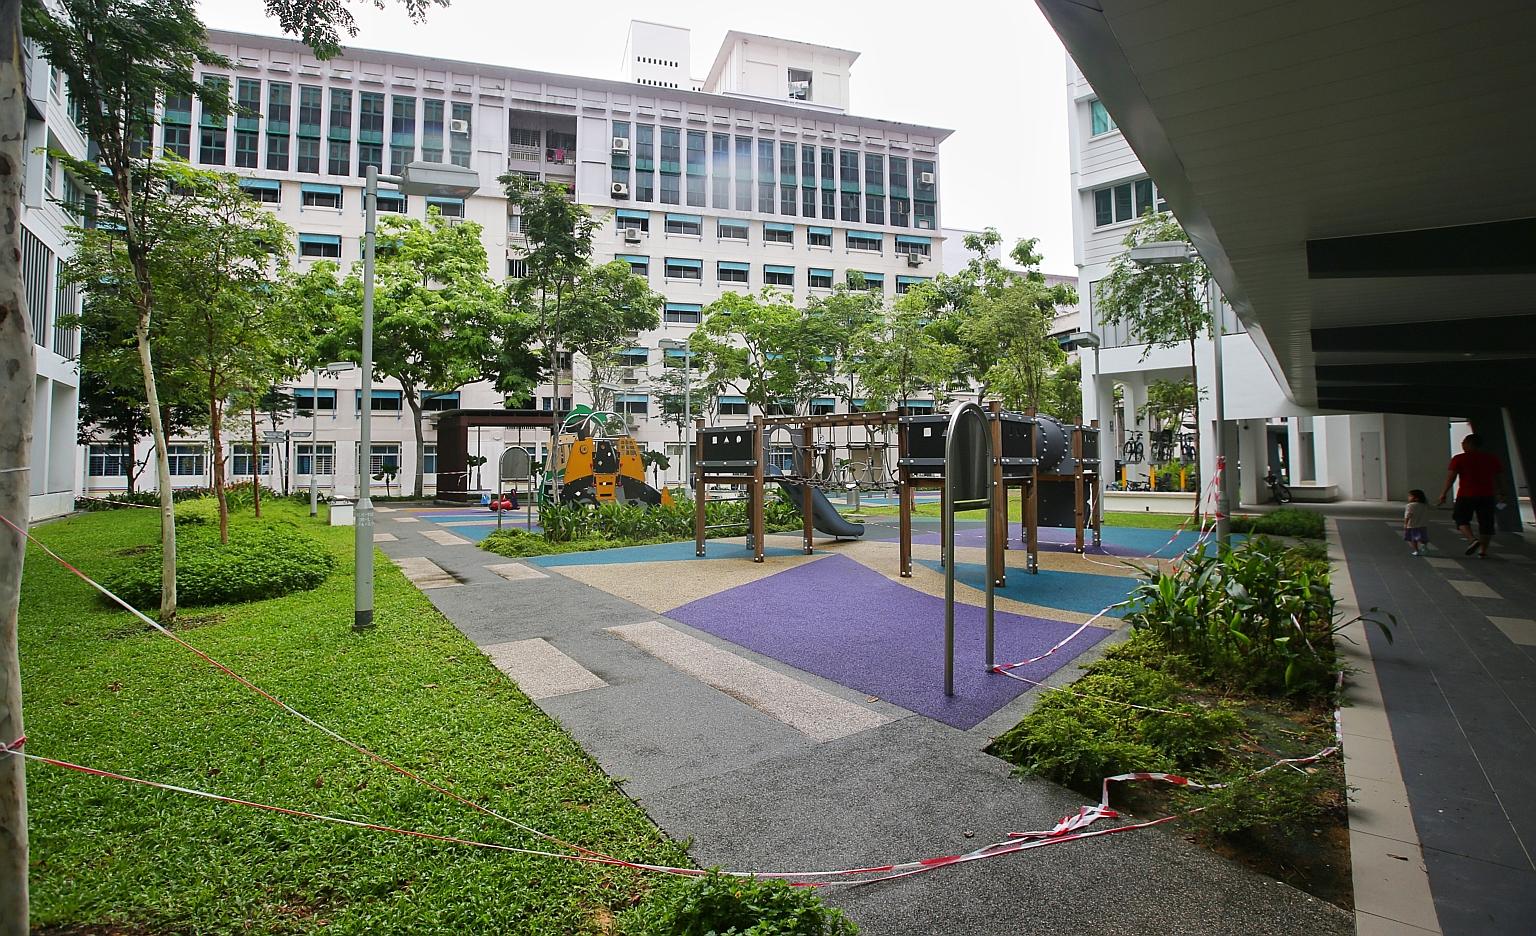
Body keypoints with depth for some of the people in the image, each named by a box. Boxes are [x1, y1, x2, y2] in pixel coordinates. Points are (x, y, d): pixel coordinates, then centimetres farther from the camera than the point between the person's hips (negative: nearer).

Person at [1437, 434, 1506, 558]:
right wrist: (1497, 494, 23)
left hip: (1466, 495, -4)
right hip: (1487, 495, 4)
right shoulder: (1493, 458, 9)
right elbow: (1500, 478, 13)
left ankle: (1472, 539, -15)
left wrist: (1443, 493, -3)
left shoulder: (1459, 459, -5)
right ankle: (1483, 551, 11)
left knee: (1461, 518, 9)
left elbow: (1450, 477, -8)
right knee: (1486, 523, 10)